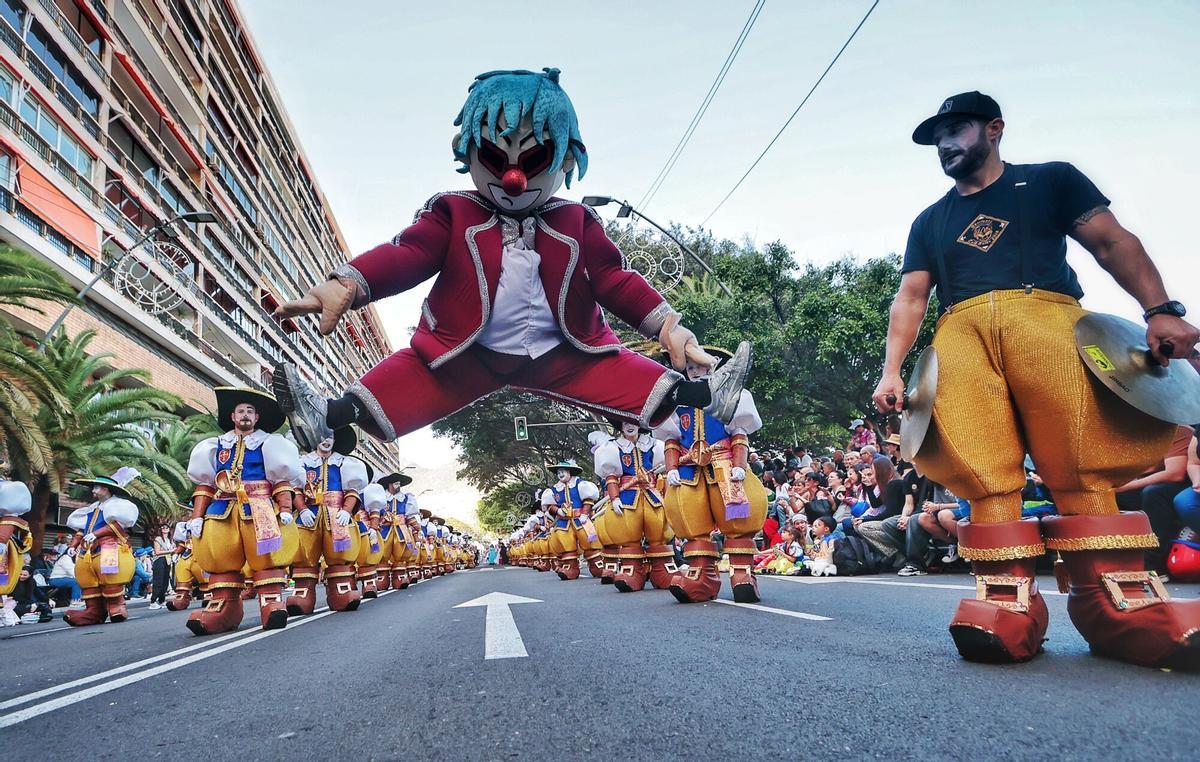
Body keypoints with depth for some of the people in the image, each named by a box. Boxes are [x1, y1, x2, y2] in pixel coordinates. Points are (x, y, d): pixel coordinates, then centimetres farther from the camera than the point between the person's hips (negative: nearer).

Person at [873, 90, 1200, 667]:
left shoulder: (1050, 181, 22)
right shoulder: (929, 222, 30)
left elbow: (1113, 243, 11)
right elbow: (910, 299, 20)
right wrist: (891, 372, 5)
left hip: (1044, 315, -2)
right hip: (960, 330, 2)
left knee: (1082, 464, -18)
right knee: (985, 472, -18)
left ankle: (1112, 596, -15)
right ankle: (1009, 596, -20)